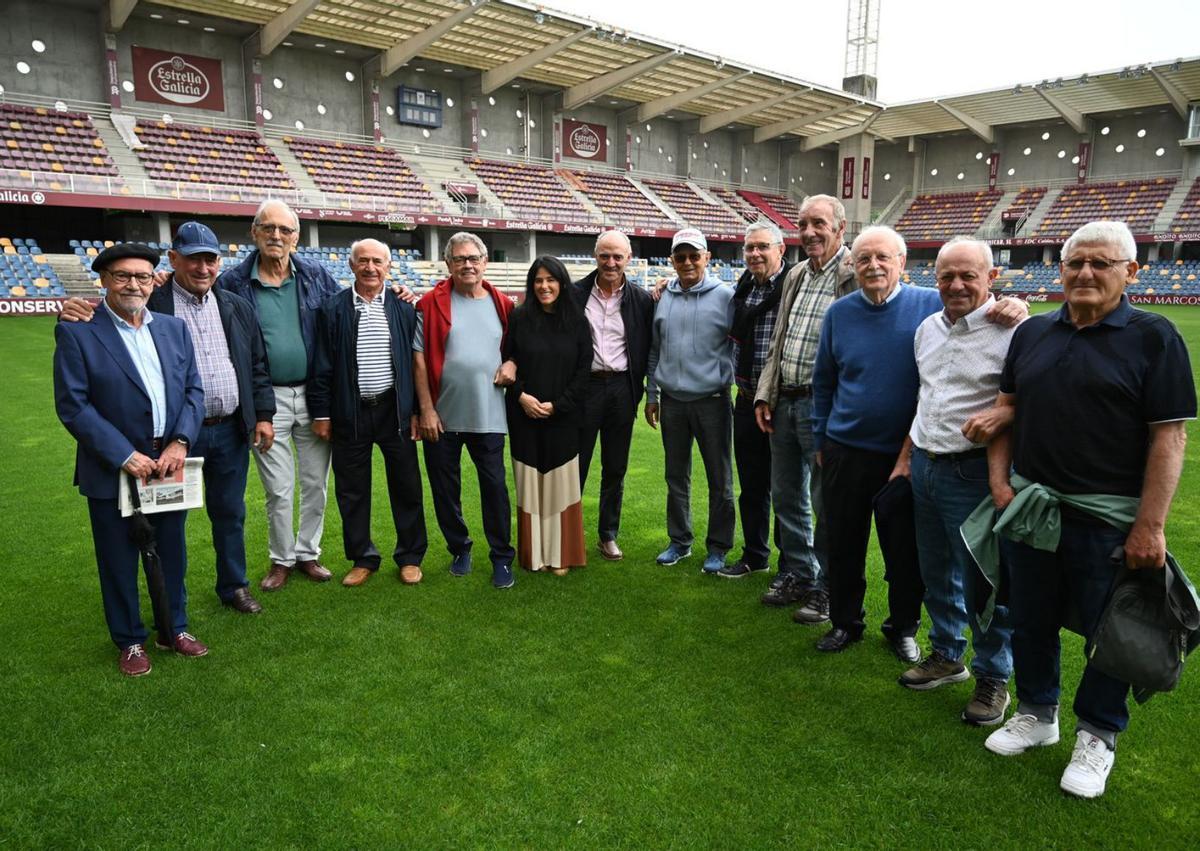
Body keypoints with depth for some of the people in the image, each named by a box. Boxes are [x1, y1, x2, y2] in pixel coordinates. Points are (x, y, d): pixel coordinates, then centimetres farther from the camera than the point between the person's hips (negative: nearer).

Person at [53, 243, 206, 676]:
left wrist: (180, 443, -11)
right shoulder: (76, 332, -8)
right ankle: (129, 641, 30)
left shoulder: (174, 327, 5)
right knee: (119, 560, 11)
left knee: (171, 554, 16)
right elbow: (72, 405, -12)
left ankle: (174, 628, 35)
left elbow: (193, 389, 4)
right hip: (113, 472, -3)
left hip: (170, 465, 4)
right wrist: (124, 456, -17)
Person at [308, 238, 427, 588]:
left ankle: (410, 557, 22)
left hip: (394, 410, 0)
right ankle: (363, 558, 24)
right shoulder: (333, 309, 1)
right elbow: (322, 366, 1)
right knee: (352, 490, 8)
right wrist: (321, 413, -2)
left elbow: (415, 362, 4)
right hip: (349, 413, 0)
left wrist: (417, 411, 1)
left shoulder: (403, 308, 3)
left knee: (406, 486, 7)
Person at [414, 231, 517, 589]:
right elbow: (419, 359, -4)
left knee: (495, 487, 3)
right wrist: (426, 409, -9)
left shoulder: (502, 304, 6)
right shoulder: (433, 303, -3)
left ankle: (501, 557, 17)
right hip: (442, 416, -1)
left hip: (488, 415, 1)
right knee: (445, 489, 11)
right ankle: (460, 549, 30)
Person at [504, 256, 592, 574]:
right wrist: (520, 396, -10)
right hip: (525, 416, 0)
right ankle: (534, 554, 15)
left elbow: (583, 370, 1)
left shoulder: (577, 321, 3)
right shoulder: (519, 318, 2)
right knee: (530, 484, 4)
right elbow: (506, 362, 4)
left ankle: (560, 555, 14)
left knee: (560, 485, 3)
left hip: (562, 418, 0)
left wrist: (557, 405, -8)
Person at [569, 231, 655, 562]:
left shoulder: (641, 299, 2)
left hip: (621, 389, 2)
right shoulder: (575, 294, -1)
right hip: (584, 385, -1)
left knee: (615, 469, 11)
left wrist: (636, 387, 0)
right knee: (575, 465, 4)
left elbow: (647, 348, 7)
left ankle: (608, 535, 24)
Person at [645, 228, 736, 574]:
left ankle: (718, 547, 19)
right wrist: (652, 395, 12)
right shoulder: (663, 298, 7)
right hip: (672, 402, 4)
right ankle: (679, 541, 28)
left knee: (719, 479, 5)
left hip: (712, 400, -3)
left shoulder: (725, 296, -4)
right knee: (676, 477, 13)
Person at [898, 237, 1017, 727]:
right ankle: (947, 655, 37)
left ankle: (993, 677, 23)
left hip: (973, 471, -7)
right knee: (936, 572, 18)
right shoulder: (927, 328, 11)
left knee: (983, 580, 4)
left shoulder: (1011, 331, -11)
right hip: (924, 466, 7)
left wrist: (996, 417, -29)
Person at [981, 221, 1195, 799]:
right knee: (1031, 620, 16)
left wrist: (1150, 526, -15)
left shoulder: (1154, 338, -7)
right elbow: (1007, 407, 13)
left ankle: (1097, 736, 31)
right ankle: (1037, 713, 36)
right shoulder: (1033, 332, 7)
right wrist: (999, 477, 1)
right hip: (1028, 506, 4)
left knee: (1108, 631, 10)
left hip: (1108, 520, -4)